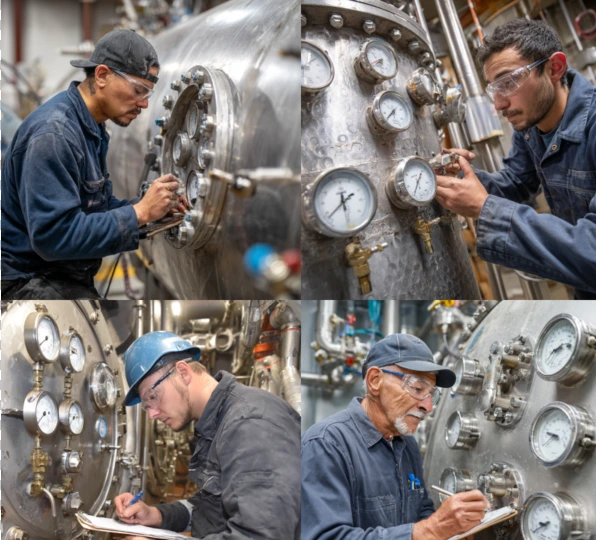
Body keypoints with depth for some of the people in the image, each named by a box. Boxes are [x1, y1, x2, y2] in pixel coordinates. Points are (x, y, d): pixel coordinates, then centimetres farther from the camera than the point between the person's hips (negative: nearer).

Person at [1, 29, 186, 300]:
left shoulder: (92, 128, 10)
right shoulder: (54, 132, -22)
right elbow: (53, 235, -29)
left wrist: (152, 206, -1)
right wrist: (139, 213, -24)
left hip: (66, 273, 10)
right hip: (29, 279, -10)